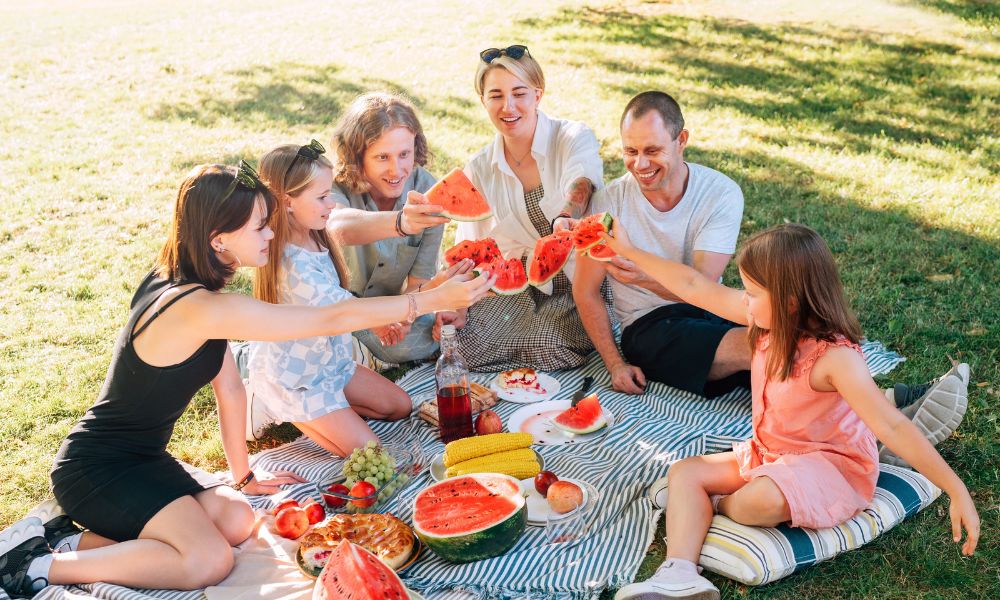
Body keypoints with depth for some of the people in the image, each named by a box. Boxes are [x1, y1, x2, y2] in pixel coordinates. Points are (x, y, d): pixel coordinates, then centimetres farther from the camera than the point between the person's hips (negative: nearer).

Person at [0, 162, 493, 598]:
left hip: (142, 458, 9)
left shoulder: (184, 284, 2)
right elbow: (332, 318, -28)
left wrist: (243, 476, 16)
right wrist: (430, 301, -22)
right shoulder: (202, 308, -29)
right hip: (96, 469, -9)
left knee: (237, 523, -3)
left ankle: (71, 536, 8)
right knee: (209, 559, -22)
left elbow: (230, 387, 7)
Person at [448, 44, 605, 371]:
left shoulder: (575, 138, -9)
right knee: (466, 343, -20)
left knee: (547, 345, -28)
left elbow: (579, 187, -31)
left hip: (578, 280, -3)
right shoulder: (479, 170, 4)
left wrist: (565, 219, -56)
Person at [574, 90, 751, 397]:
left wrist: (646, 278, -36)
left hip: (711, 314, 2)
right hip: (647, 327, -2)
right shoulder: (610, 201, -7)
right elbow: (585, 291, 1)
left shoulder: (722, 193, -6)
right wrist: (615, 363, -7)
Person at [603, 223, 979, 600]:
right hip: (767, 453, 8)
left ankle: (717, 506, 2)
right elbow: (694, 287, -4)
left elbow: (893, 427, -32)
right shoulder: (769, 318, -9)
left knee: (760, 502, -36)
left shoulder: (834, 357, -29)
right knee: (684, 473, -5)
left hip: (832, 465, -7)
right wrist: (629, 251, 0)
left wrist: (957, 491, -36)